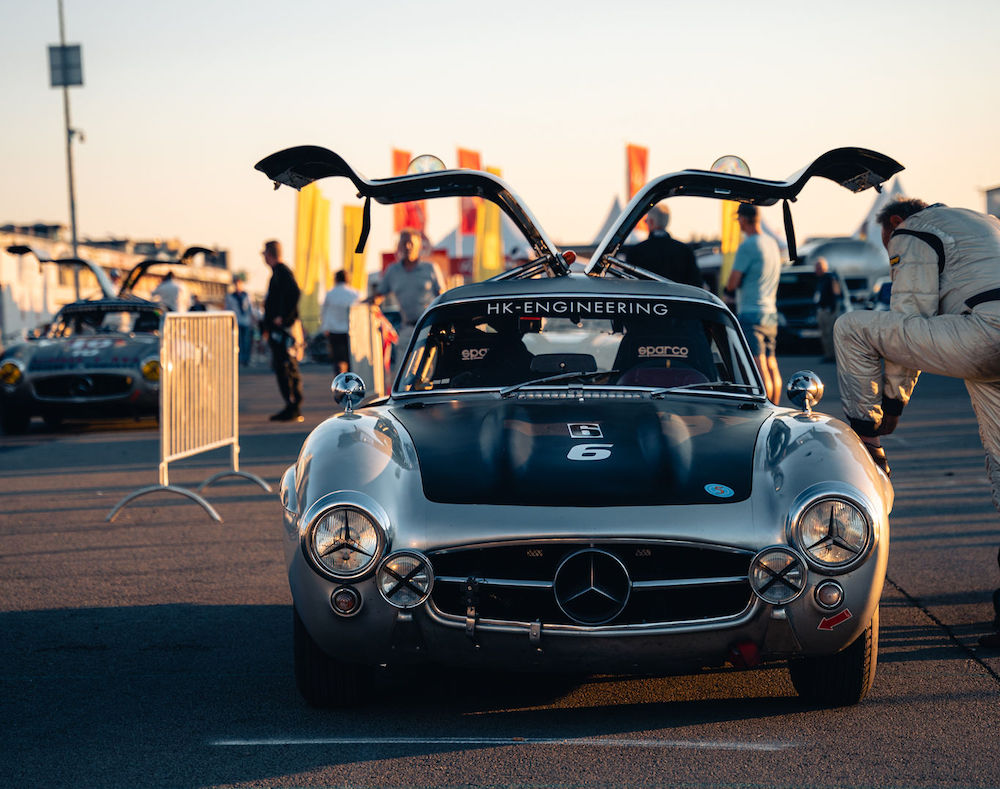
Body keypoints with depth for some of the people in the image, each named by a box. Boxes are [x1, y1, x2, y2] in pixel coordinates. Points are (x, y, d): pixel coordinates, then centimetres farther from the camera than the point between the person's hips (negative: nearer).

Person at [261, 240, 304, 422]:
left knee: (288, 368, -9)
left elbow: (294, 293, -25)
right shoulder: (277, 273, 20)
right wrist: (267, 327, 24)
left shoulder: (283, 272, -10)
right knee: (280, 368, 10)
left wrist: (283, 318, -23)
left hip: (284, 328, -10)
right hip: (277, 331, 10)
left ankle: (294, 409, -9)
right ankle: (291, 407, 12)